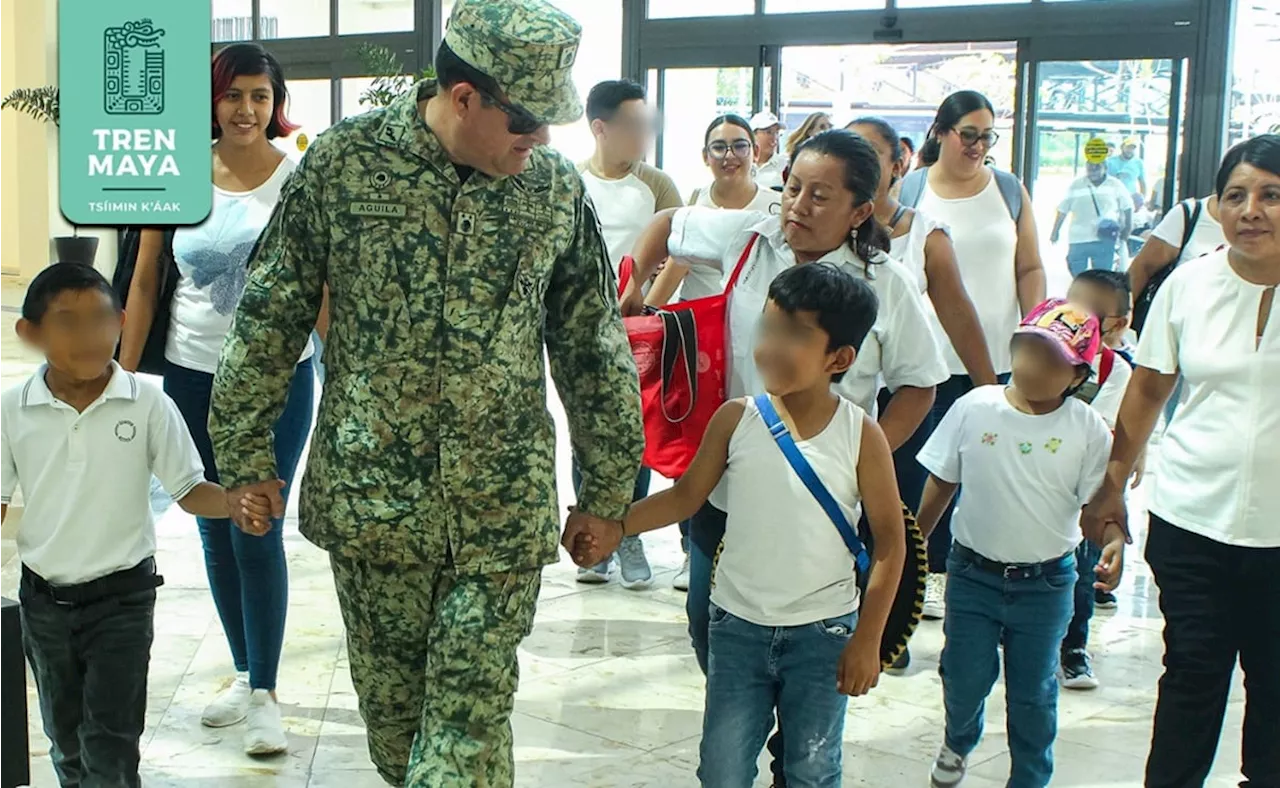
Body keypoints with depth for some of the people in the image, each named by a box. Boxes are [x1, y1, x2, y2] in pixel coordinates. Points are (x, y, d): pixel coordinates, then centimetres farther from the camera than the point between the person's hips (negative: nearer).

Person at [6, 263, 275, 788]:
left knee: (110, 744, -2)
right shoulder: (12, 410, -6)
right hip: (44, 600, 3)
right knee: (65, 739, 18)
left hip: (122, 598, -3)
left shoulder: (148, 404, -11)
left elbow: (189, 491, -7)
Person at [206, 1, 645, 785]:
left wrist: (608, 486, 9)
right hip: (370, 494, 0)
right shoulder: (343, 161, -6)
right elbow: (272, 317, 1)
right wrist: (246, 453, 3)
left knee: (472, 713, 0)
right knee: (390, 699, 14)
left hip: (504, 511, 0)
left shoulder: (557, 186, -1)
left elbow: (594, 345, 6)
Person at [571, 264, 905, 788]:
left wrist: (868, 638, -7)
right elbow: (687, 495, 1)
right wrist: (617, 527, -15)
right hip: (738, 627, 1)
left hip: (823, 633, -1)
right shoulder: (736, 418, -7)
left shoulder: (861, 436, -11)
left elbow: (890, 541, -5)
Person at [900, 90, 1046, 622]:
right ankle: (935, 570, 16)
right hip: (933, 356, -1)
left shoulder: (1011, 190, 8)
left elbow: (1029, 268, 10)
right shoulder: (908, 191, 1)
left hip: (999, 356, 1)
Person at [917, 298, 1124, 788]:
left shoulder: (1088, 430, -8)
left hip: (1046, 583, 0)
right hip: (973, 575, 1)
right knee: (965, 678, 11)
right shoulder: (974, 408, -6)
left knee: (1033, 691, 11)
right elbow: (940, 484, 2)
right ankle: (958, 743, 42)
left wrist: (1114, 543, -25)